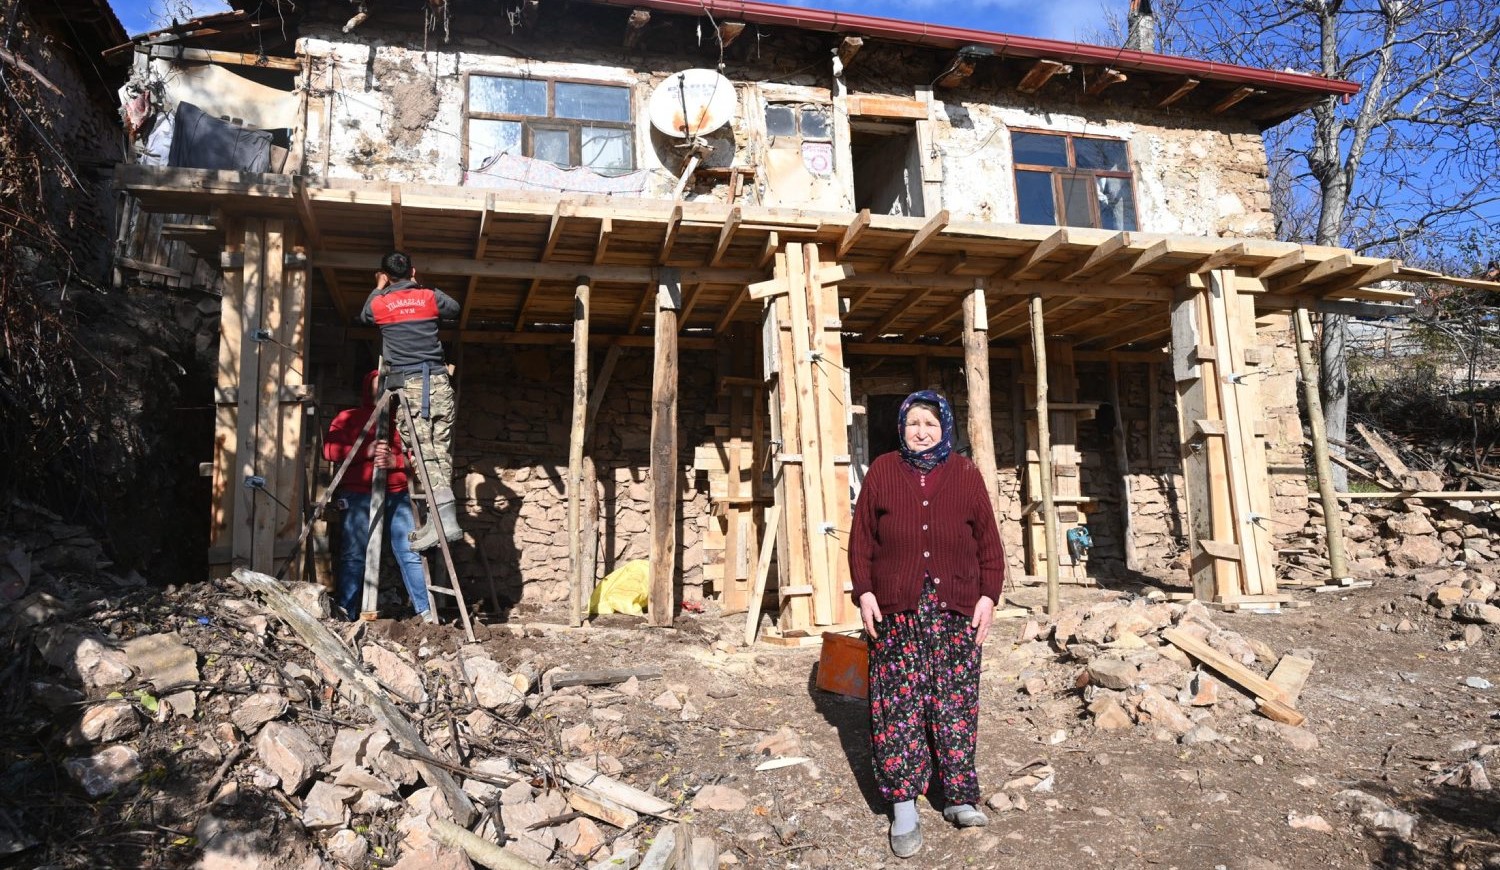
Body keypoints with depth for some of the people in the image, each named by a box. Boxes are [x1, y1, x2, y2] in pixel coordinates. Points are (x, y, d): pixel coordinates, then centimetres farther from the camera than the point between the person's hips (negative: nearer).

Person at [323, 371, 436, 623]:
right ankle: (344, 612, 4)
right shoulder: (348, 418, 11)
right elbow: (329, 450, -2)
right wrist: (366, 451, -15)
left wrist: (395, 460, -13)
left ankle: (426, 610, 2)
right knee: (354, 555, -5)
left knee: (410, 552, -1)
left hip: (397, 495, 2)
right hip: (358, 495, -2)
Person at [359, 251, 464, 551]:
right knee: (441, 449, 5)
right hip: (438, 381, 2)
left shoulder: (379, 303, 8)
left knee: (423, 451, -7)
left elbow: (363, 316, 32)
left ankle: (445, 517, -19)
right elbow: (455, 308, 33)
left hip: (407, 384, -2)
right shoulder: (430, 296, 10)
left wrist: (379, 288, 42)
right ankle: (442, 516, 0)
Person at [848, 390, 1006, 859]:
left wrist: (988, 595, -1)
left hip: (956, 608, 1)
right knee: (898, 703, -1)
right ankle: (903, 808, 7)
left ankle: (959, 796, 17)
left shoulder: (966, 475, 8)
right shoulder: (882, 472, 6)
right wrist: (864, 592, -4)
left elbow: (988, 541, 7)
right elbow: (861, 538, 5)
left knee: (955, 700, 4)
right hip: (896, 609, 0)